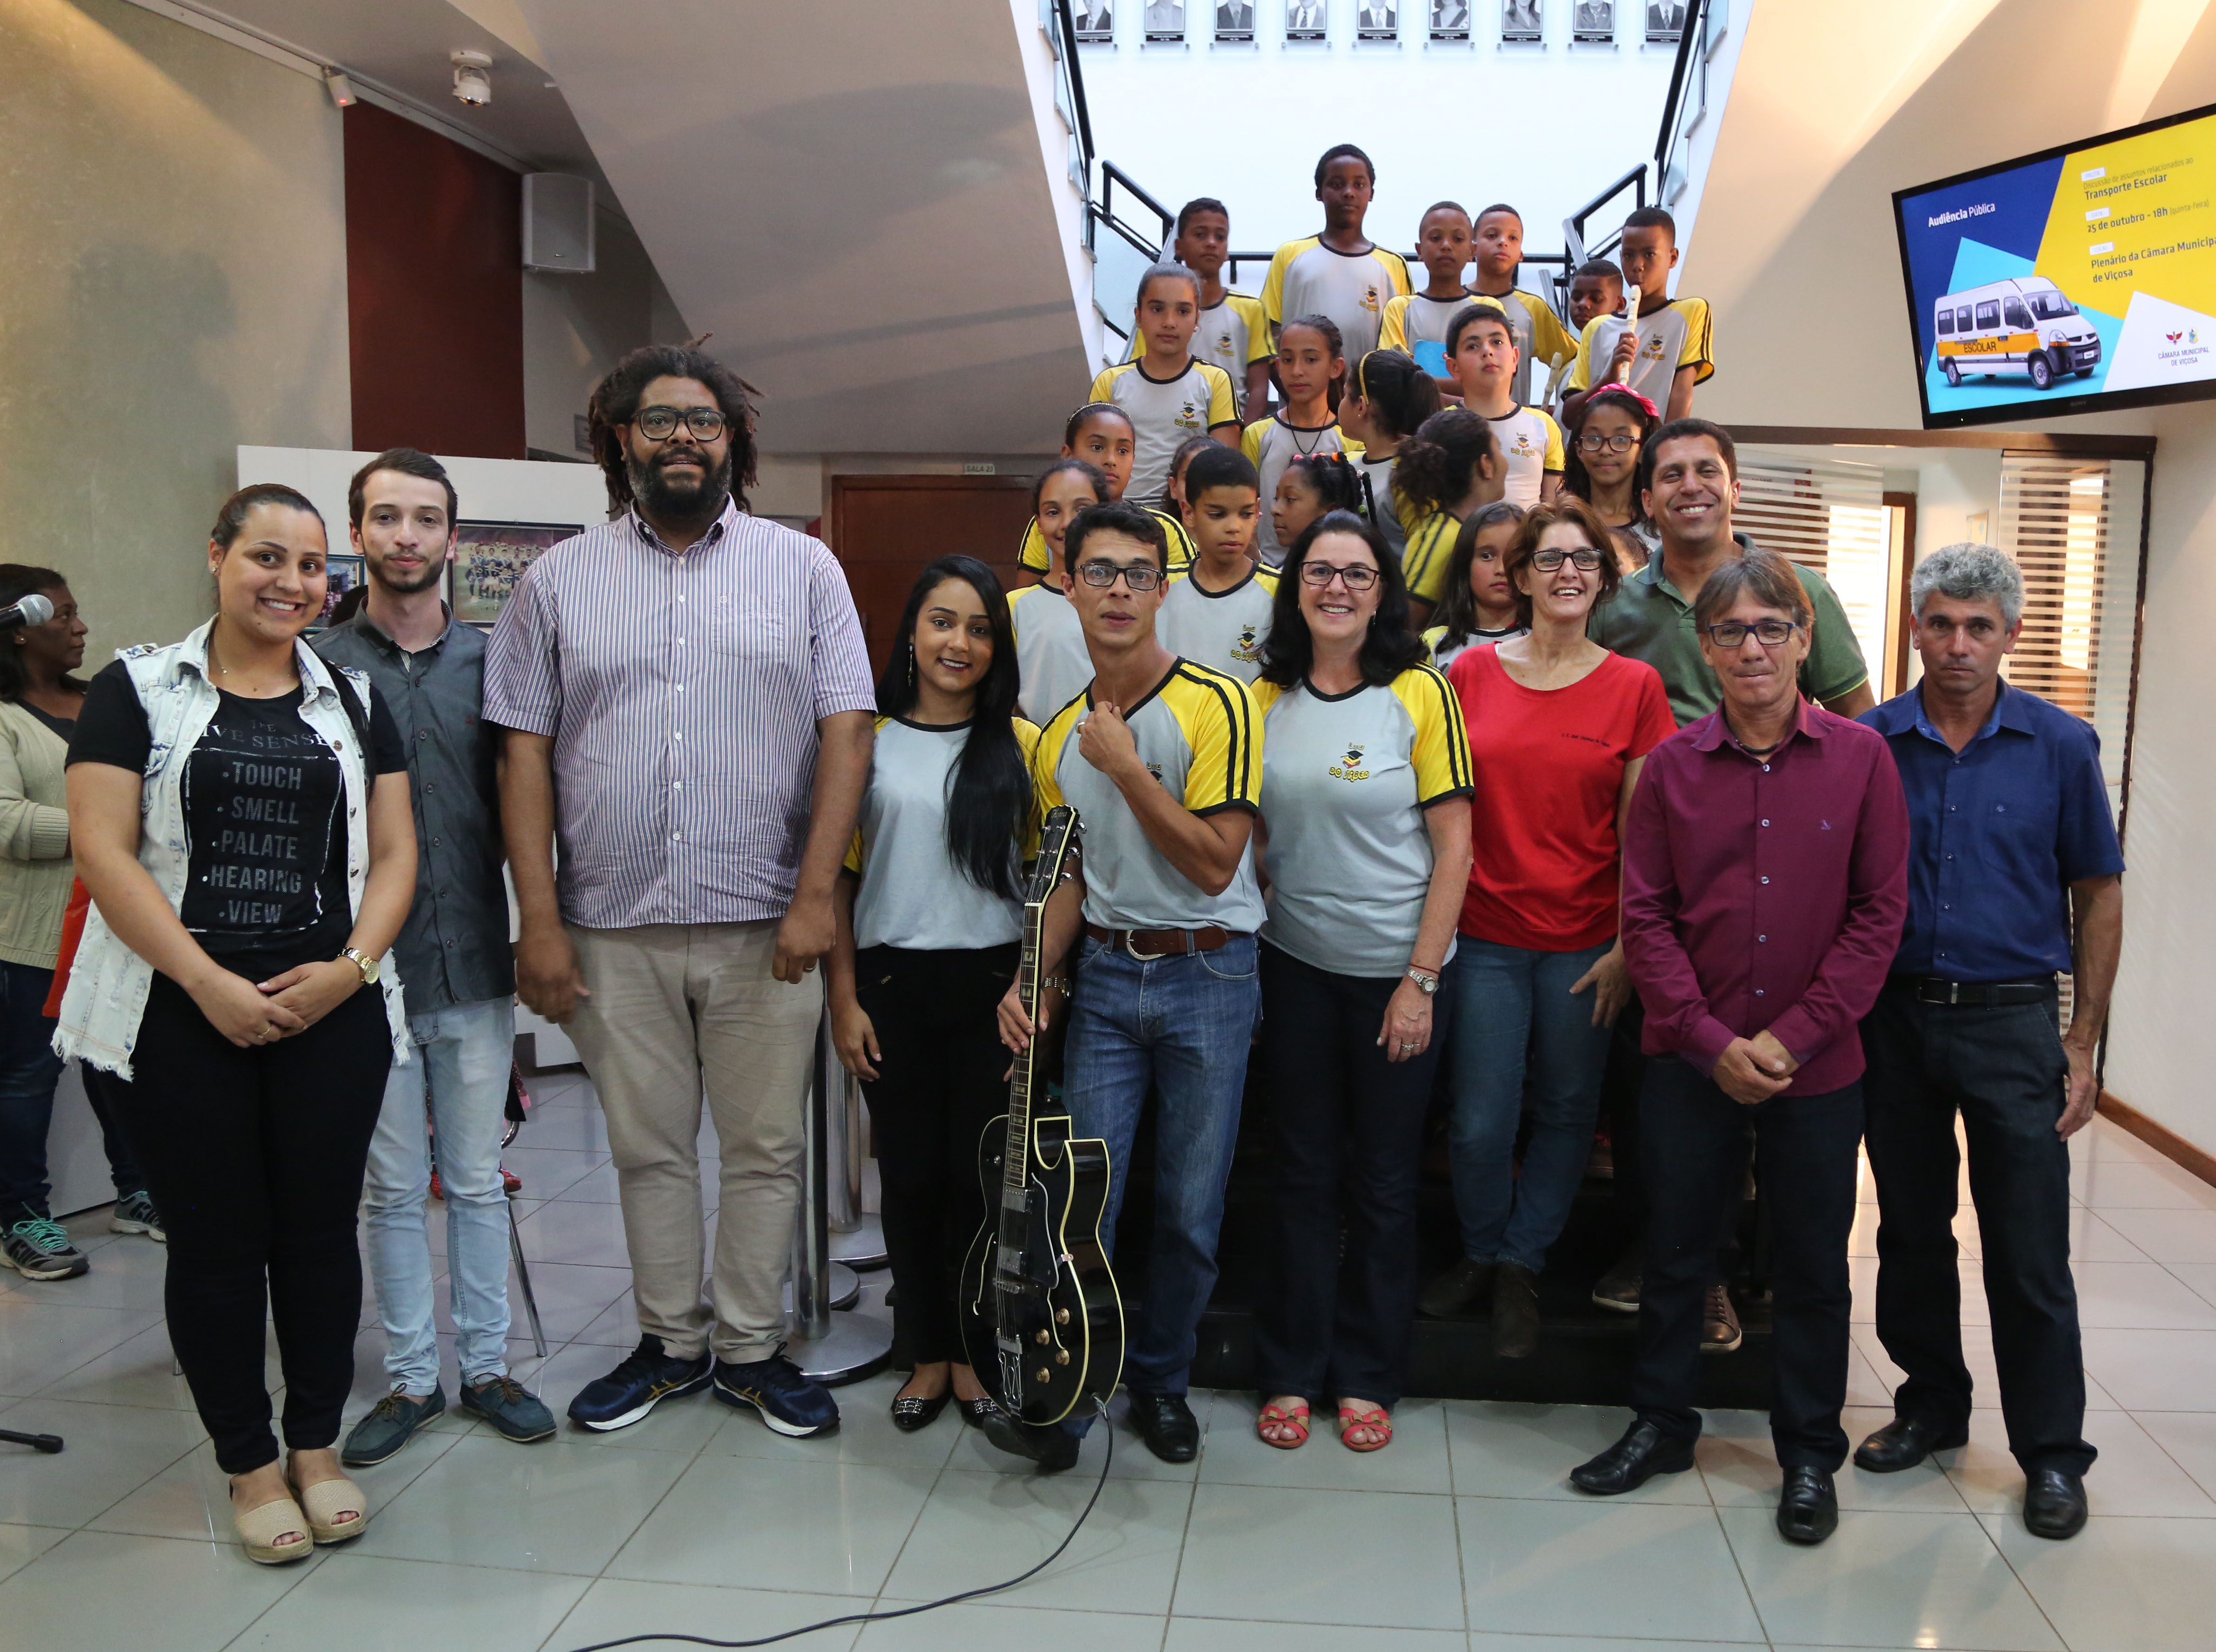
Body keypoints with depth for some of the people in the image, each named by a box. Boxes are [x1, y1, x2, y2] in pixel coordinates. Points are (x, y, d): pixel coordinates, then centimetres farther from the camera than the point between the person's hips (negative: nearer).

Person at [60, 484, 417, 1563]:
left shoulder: (354, 700, 11)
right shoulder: (138, 688, 2)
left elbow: (393, 849, 8)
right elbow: (102, 847, -6)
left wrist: (351, 965, -8)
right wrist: (207, 982, -13)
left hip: (329, 1016, 2)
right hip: (177, 1019, -2)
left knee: (320, 1232, 7)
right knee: (214, 1243, 6)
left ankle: (318, 1446, 24)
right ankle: (249, 1463, 22)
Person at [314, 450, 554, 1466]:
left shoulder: (488, 664, 6)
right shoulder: (319, 671, 0)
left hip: (475, 966, 2)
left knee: (478, 1179, 10)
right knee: (391, 1188, 8)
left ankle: (486, 1366, 23)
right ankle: (411, 1378, 21)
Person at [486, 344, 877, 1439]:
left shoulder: (803, 567, 4)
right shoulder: (559, 581, 7)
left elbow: (845, 730, -2)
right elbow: (524, 751, 4)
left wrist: (816, 893, -11)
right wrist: (539, 919, -3)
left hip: (763, 925, -1)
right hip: (613, 928, 1)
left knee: (764, 1146, 7)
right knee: (648, 1148, 12)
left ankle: (752, 1348, 23)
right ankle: (671, 1342, 28)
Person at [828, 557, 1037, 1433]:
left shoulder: (1021, 744, 3)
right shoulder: (867, 741, 4)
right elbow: (835, 876, 5)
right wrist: (844, 999, -1)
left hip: (992, 983, 0)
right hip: (894, 983, 1)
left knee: (983, 1172, 4)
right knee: (910, 1174, 7)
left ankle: (978, 1353, 22)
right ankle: (928, 1354, 23)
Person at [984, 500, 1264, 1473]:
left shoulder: (1214, 704, -9)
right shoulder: (1060, 737, 8)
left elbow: (1215, 863, -15)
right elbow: (1071, 880, 13)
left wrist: (1126, 769, -17)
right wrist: (1029, 977, -2)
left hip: (1208, 975, -3)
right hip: (1104, 974, 4)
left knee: (1192, 1209, 6)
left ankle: (1159, 1380, 26)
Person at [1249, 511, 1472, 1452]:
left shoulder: (1419, 693, -6)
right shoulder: (1267, 699, 3)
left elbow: (1454, 846, -7)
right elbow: (1249, 836, 9)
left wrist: (1420, 979, -12)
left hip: (1397, 970, -2)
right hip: (1295, 966, 2)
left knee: (1384, 1179, 9)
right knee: (1302, 1174, 10)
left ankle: (1367, 1376, 24)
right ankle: (1291, 1372, 23)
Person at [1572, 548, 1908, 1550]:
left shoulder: (1860, 759, -4)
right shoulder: (1672, 767, -1)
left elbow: (1879, 912, -5)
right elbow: (1645, 917, -1)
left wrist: (1792, 1036, -12)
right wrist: (1710, 1038, -11)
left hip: (1816, 1064, -1)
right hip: (1690, 1060, 1)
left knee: (1812, 1266, 11)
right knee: (1675, 1250, 13)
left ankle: (1810, 1454, 29)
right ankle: (1661, 1423, 32)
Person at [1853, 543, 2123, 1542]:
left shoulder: (2060, 747, -1)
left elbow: (2099, 896, 3)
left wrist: (2084, 1042, -1)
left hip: (2011, 1020, -1)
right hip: (1893, 1016, 2)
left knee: (2030, 1251, 3)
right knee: (1910, 1233, 13)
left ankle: (2052, 1452, 17)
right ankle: (1931, 1406, 31)